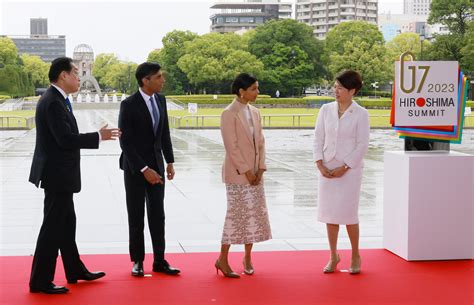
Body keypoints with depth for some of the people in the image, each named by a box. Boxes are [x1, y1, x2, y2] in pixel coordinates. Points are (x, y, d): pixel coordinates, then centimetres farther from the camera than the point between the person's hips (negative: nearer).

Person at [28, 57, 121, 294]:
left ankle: (75, 270, 30)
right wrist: (99, 137, -17)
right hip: (57, 174, -10)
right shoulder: (53, 102, -20)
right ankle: (40, 281, 4)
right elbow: (66, 139, -26)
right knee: (53, 226, -3)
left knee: (66, 223, 18)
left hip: (59, 173, 10)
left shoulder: (55, 99, 11)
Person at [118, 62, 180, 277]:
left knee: (158, 216, 5)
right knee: (136, 217, 6)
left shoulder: (160, 100, 4)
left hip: (156, 165, 5)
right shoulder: (129, 105, -15)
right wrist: (144, 169, -19)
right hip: (135, 167, -5)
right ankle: (138, 261, 16)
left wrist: (170, 161, 7)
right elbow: (125, 142, -17)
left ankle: (159, 261, 11)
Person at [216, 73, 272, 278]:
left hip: (255, 172, 7)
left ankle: (248, 257, 20)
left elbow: (260, 142, 10)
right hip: (237, 173, -7)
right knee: (236, 214, -4)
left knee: (256, 214, 9)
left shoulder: (254, 112, 9)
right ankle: (223, 260, 6)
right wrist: (246, 171, -16)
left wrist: (260, 168, -1)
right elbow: (231, 146, -15)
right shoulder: (229, 114, -12)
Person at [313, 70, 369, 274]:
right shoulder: (326, 110, 4)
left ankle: (355, 256, 18)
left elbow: (362, 146, -8)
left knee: (348, 213, -2)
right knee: (329, 213, 7)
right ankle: (333, 256, 21)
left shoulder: (360, 114, -6)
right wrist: (320, 165, -7)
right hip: (327, 169, 4)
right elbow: (318, 139, 4)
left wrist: (344, 168, -13)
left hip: (349, 170, -4)